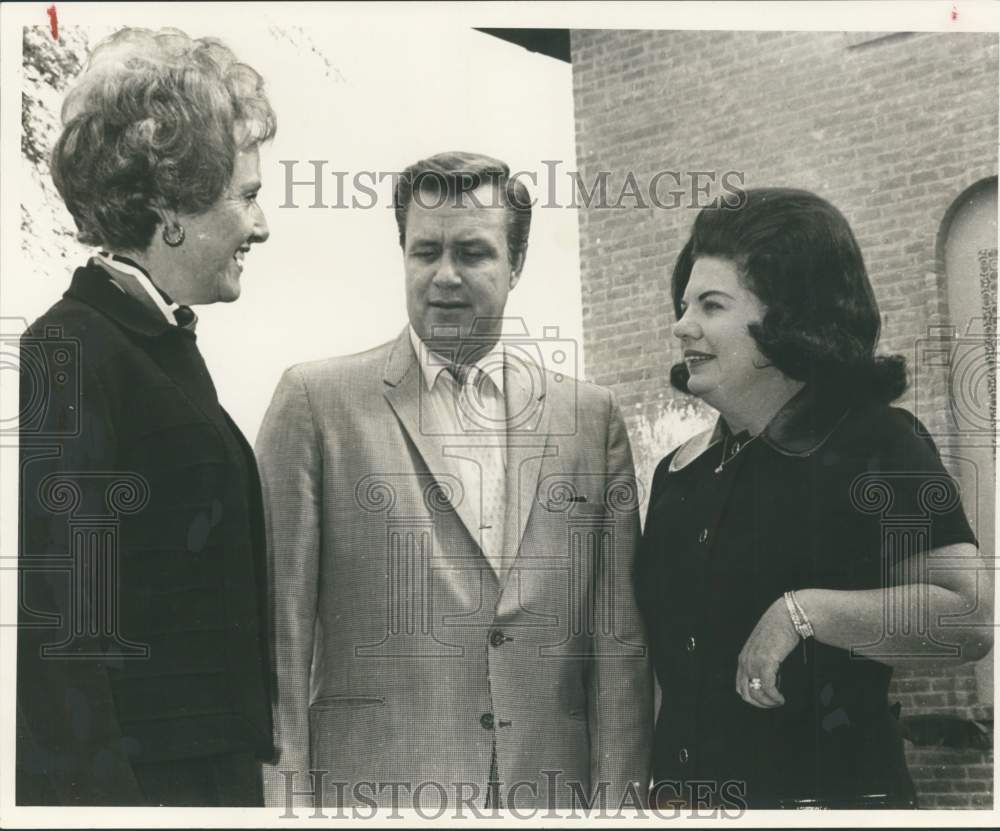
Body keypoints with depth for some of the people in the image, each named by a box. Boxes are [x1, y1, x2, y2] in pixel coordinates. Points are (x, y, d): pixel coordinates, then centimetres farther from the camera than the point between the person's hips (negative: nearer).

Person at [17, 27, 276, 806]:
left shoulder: (167, 343, 12)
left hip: (216, 770, 9)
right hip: (132, 780, -9)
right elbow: (62, 631, -20)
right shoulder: (66, 360, -16)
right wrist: (97, 795, -21)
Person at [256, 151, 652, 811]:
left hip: (554, 788, 2)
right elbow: (279, 633, -1)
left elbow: (619, 640, 6)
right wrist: (285, 799, -7)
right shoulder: (316, 401, 1)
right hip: (374, 785, -2)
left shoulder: (592, 417, 8)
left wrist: (618, 797, -1)